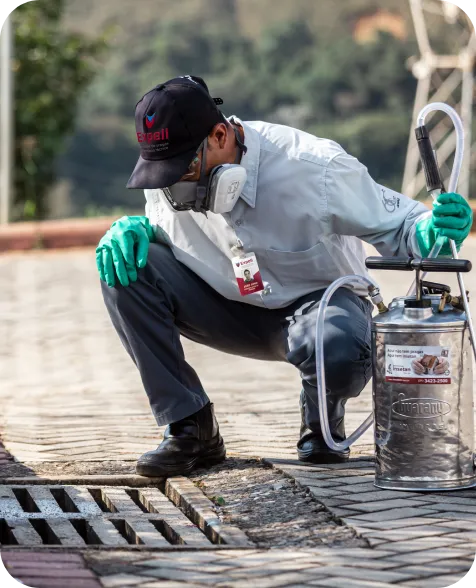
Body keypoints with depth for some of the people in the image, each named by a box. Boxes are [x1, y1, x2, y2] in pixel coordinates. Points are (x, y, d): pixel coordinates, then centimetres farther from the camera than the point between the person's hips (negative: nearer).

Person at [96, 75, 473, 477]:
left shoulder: (314, 169, -28)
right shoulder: (168, 168, -15)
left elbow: (396, 223, -18)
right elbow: (162, 226, 6)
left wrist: (431, 231, -42)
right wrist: (132, 229, -18)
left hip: (317, 299, -4)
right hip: (229, 306, 5)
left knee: (340, 350, -41)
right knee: (127, 270, -19)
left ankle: (323, 419, 0)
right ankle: (191, 429, -11)